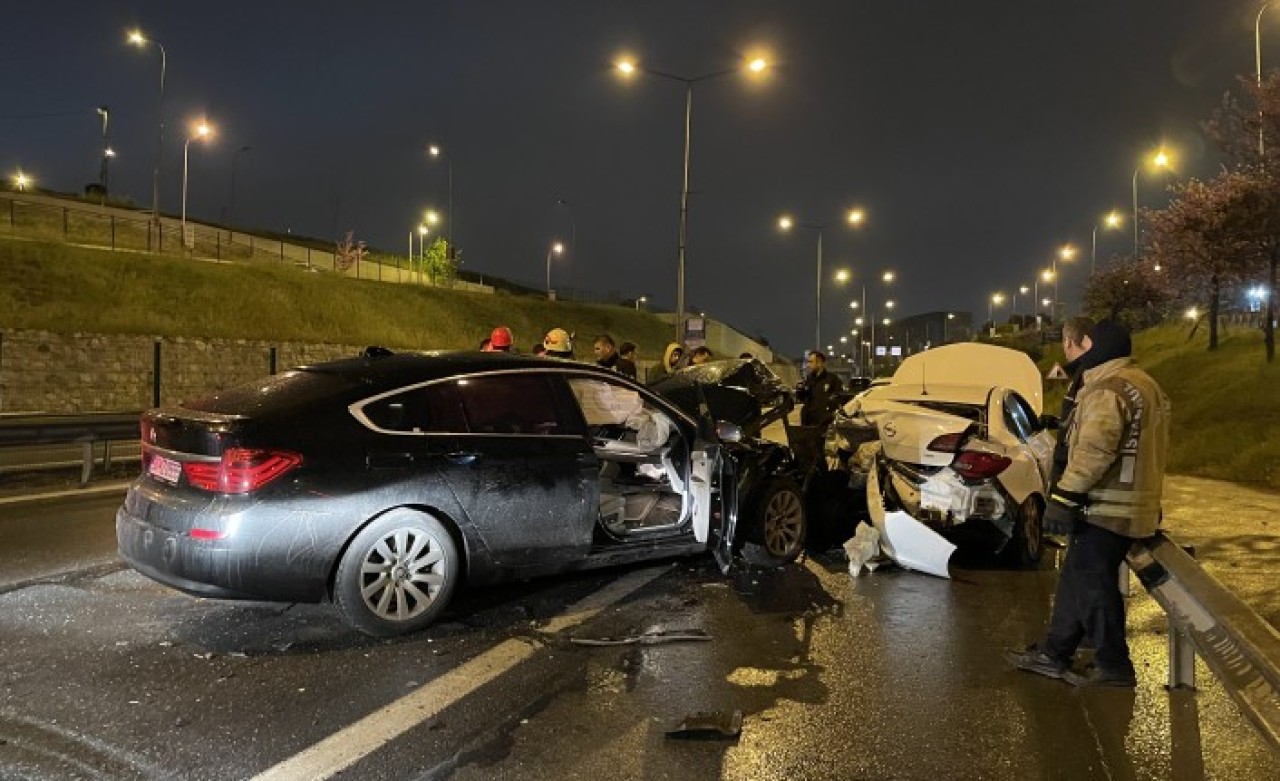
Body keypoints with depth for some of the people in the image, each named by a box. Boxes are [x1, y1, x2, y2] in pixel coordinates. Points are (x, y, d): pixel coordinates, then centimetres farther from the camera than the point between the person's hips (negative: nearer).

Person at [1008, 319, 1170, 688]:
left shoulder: (1108, 388, -16)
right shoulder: (1143, 384, 18)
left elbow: (1094, 450, -26)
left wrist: (1063, 496, -25)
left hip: (1106, 508, -10)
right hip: (1133, 504, 10)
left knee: (1092, 585, 0)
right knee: (1076, 579, 15)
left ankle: (1113, 666, 11)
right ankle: (1053, 653, 22)